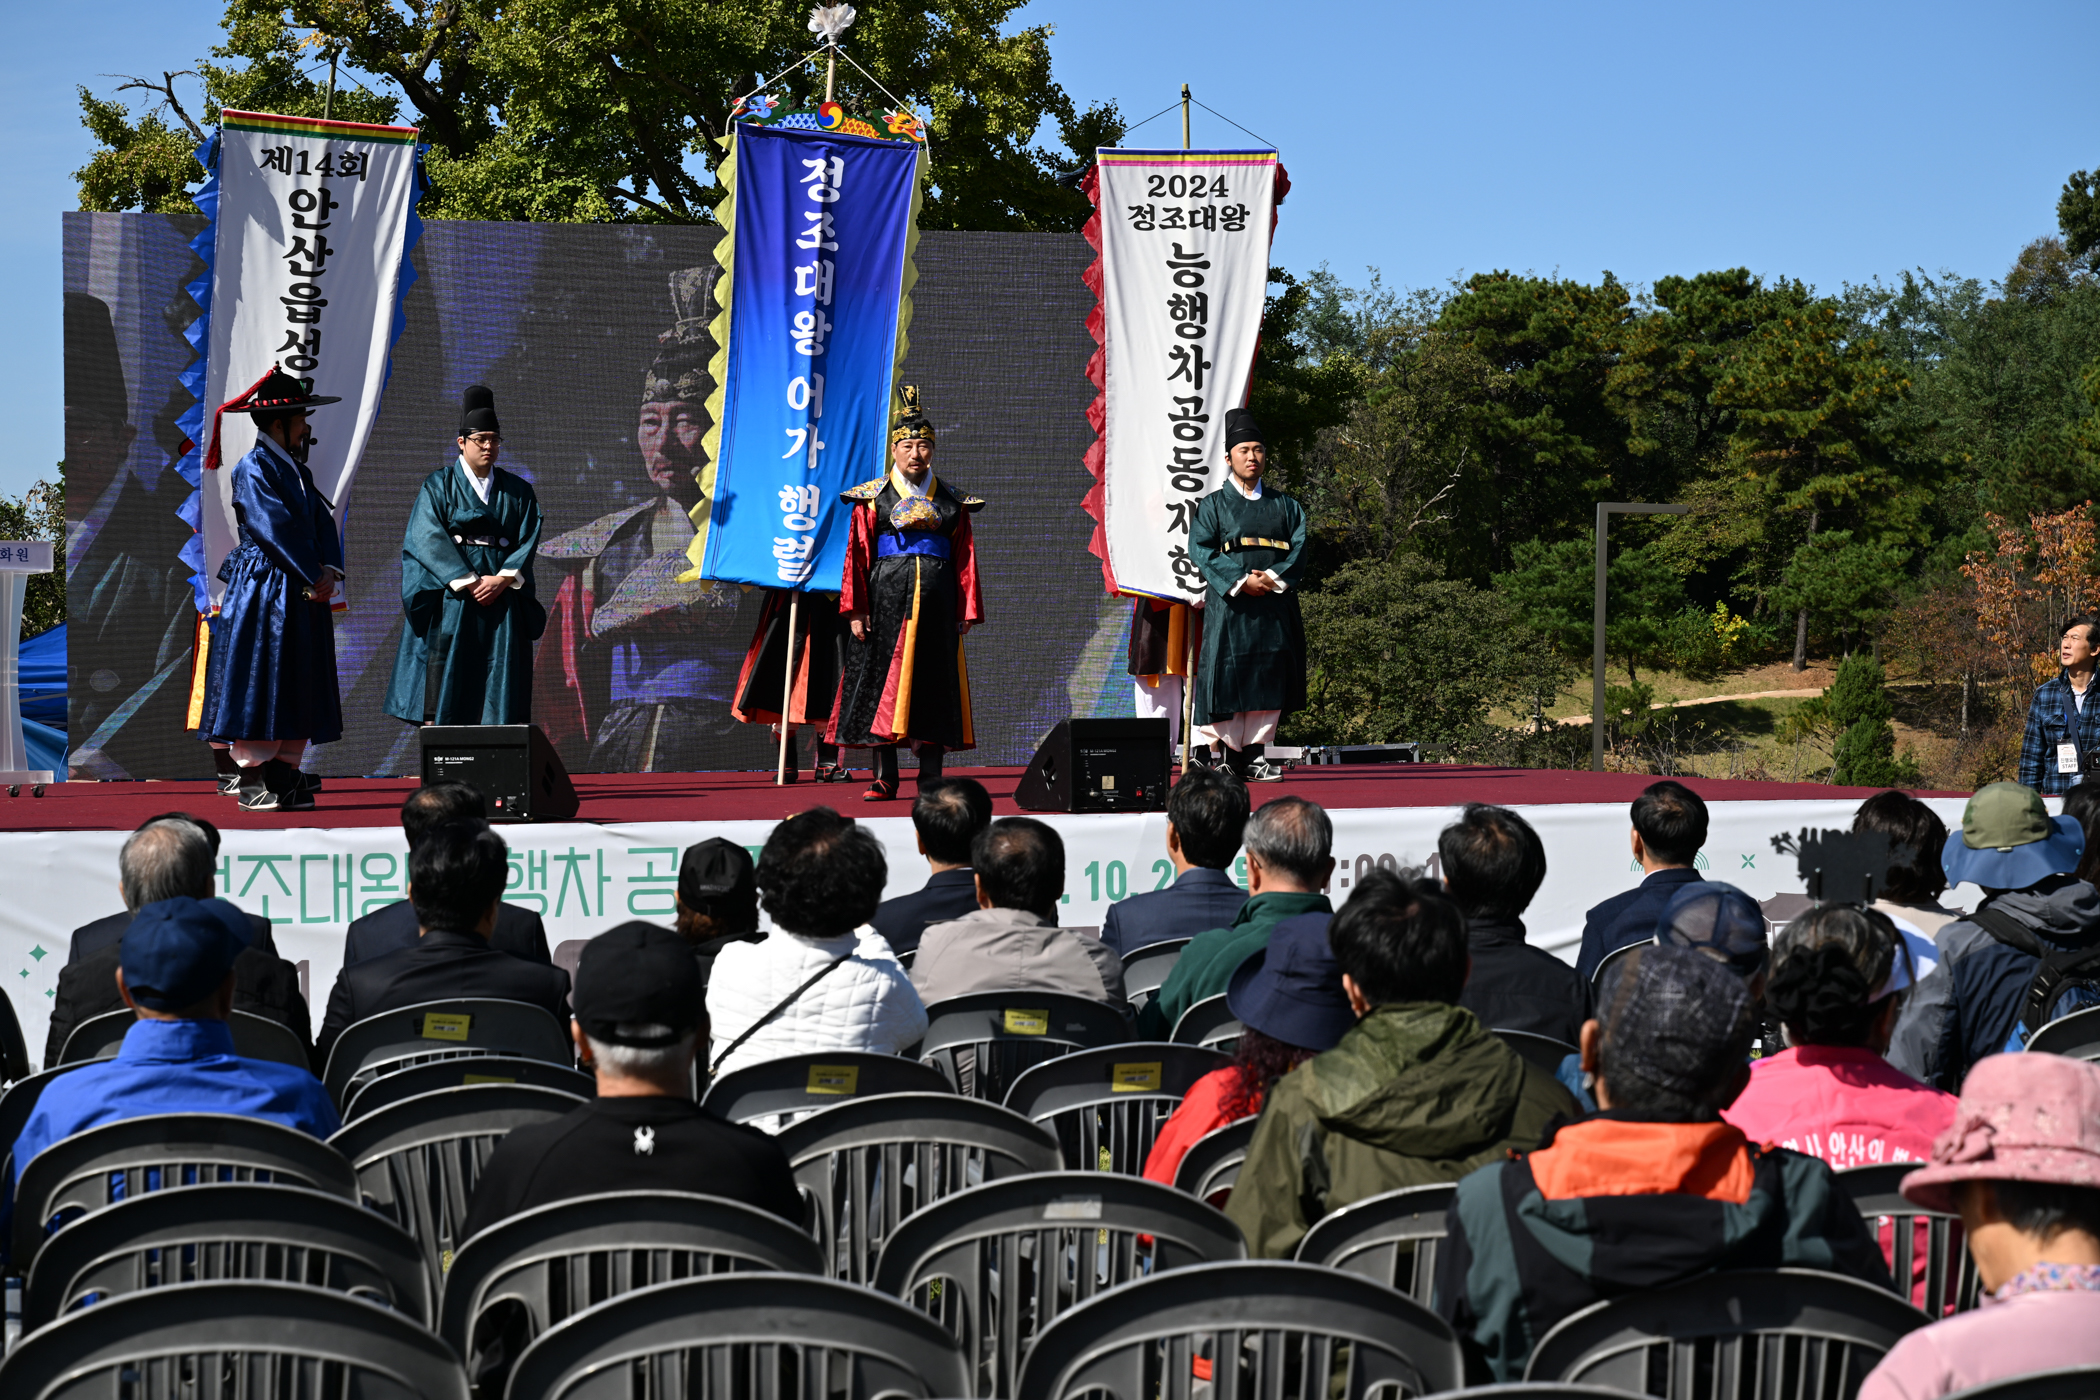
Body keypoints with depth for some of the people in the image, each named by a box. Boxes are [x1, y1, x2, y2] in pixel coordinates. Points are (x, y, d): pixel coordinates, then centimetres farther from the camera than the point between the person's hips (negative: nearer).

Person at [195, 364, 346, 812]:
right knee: (259, 684, -6)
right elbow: (277, 528, -15)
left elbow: (322, 523, 11)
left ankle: (286, 779, 10)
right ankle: (253, 782, -2)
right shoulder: (252, 469, -8)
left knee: (298, 688, 7)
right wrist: (313, 576, -15)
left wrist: (330, 571, -6)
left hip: (301, 594, 8)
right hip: (262, 591, -8)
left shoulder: (298, 470, 17)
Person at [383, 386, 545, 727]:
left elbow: (528, 541, 4)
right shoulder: (439, 485, 6)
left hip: (503, 594, 3)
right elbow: (430, 539, -6)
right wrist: (469, 582, -16)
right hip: (449, 594, -2)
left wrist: (503, 579, -13)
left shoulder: (517, 491, 14)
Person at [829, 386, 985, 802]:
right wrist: (855, 609, -7)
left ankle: (930, 779, 3)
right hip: (887, 595, -1)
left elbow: (965, 556, 8)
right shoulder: (873, 498, 6)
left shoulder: (952, 501, 11)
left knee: (933, 678, 0)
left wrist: (968, 609, 1)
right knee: (882, 674, -2)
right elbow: (857, 555, 1)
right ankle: (884, 778, 3)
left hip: (936, 597, 1)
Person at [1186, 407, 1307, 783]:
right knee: (1225, 673, -8)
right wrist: (1240, 581, -17)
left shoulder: (1285, 506, 16)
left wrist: (1274, 576, -14)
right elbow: (1201, 549, -5)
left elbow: (1298, 548, 6)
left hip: (1275, 604, 3)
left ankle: (1253, 754, 4)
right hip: (1228, 604, -3)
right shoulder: (1213, 506, 8)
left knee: (1269, 675, 0)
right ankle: (1221, 751, -4)